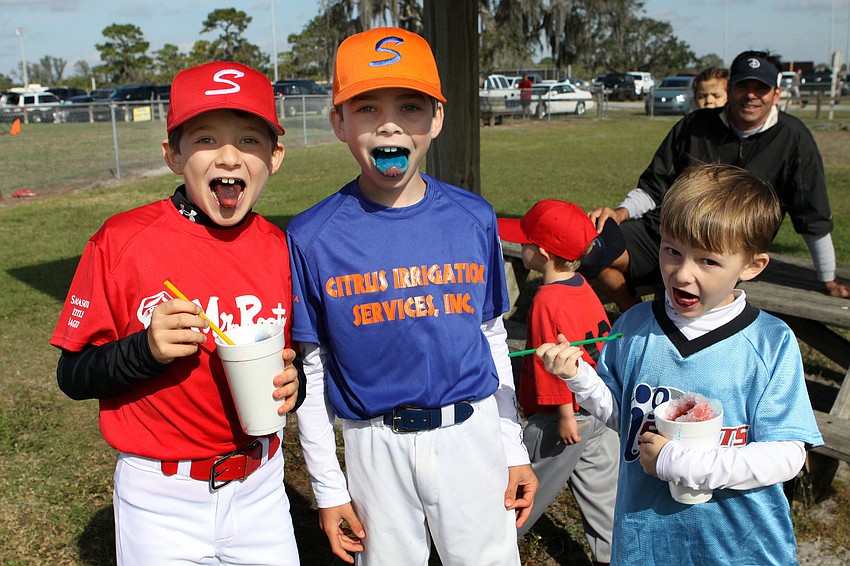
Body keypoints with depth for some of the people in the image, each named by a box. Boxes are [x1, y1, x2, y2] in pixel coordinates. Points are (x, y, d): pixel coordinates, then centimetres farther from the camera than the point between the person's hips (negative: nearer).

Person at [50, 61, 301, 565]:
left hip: (260, 486, 3)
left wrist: (289, 383, -11)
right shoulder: (121, 241, -12)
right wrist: (145, 350, -25)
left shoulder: (280, 248, -2)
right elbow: (73, 377, -8)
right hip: (162, 502, -3)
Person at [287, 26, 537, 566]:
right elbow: (310, 369, -2)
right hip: (376, 447, -1)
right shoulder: (311, 237, -8)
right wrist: (328, 488, 1)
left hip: (472, 434, 2)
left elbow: (492, 338, 7)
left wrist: (514, 450, 9)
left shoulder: (475, 219, -2)